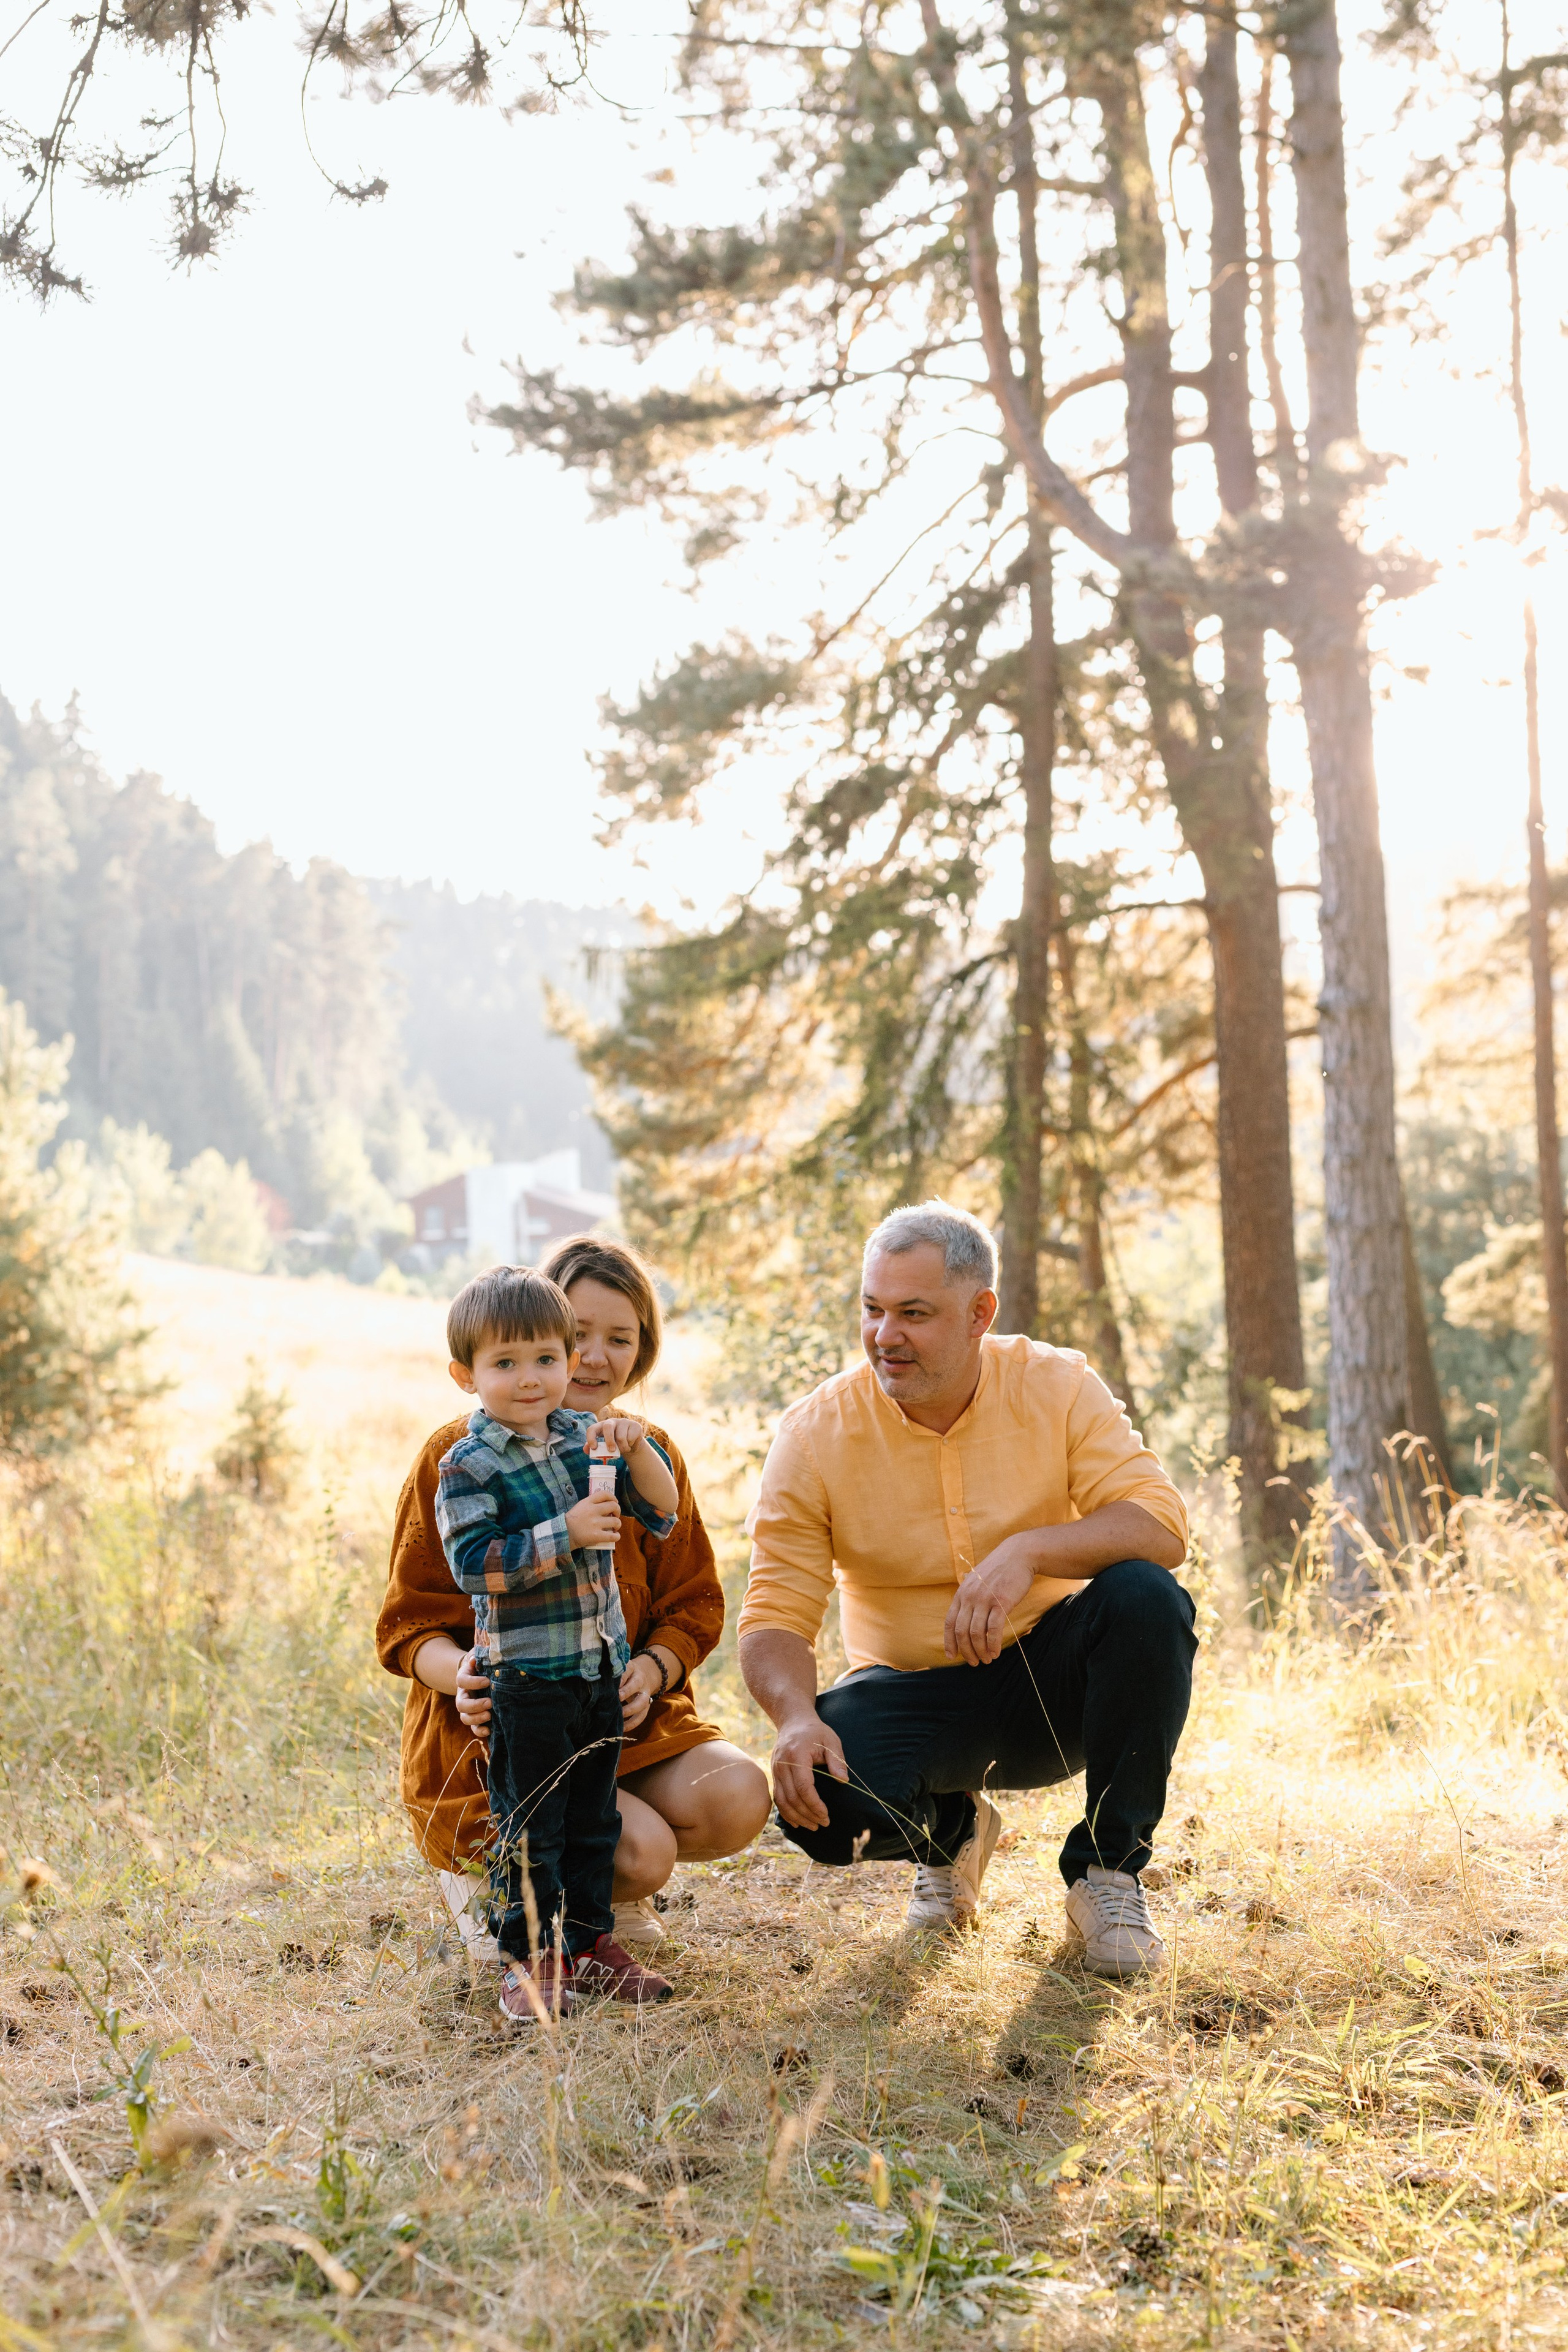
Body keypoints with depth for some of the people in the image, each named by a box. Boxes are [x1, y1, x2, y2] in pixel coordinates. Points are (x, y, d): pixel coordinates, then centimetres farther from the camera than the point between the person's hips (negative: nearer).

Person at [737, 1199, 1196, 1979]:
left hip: (1051, 1680, 0)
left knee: (1145, 1598, -30)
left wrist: (1030, 1549, -36)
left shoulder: (1057, 1389, -8)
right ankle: (950, 1832, 9)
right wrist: (797, 1718, -33)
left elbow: (1162, 1526, -19)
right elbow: (776, 1616, -11)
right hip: (912, 1694, 0)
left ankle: (1108, 1870, -10)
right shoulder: (815, 1433, -9)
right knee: (817, 1800, -31)